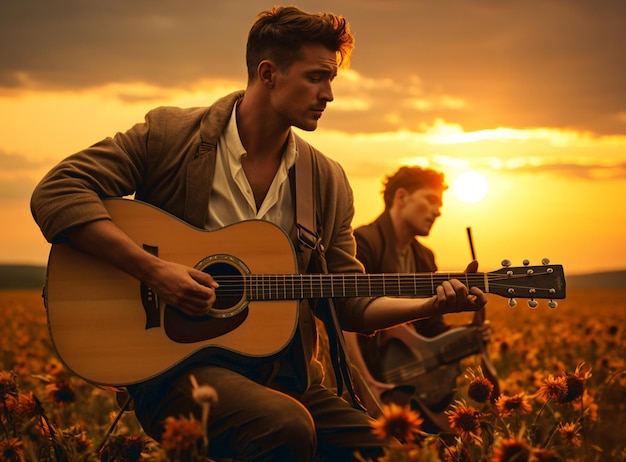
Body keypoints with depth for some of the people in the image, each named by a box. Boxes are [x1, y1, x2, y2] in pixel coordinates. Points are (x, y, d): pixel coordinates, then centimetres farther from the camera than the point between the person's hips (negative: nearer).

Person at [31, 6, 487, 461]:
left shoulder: (328, 181, 10)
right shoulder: (172, 134, -2)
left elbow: (348, 303, 13)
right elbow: (56, 192, -10)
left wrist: (431, 305, -5)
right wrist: (153, 269, -19)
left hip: (284, 375, 5)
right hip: (173, 361, -4)